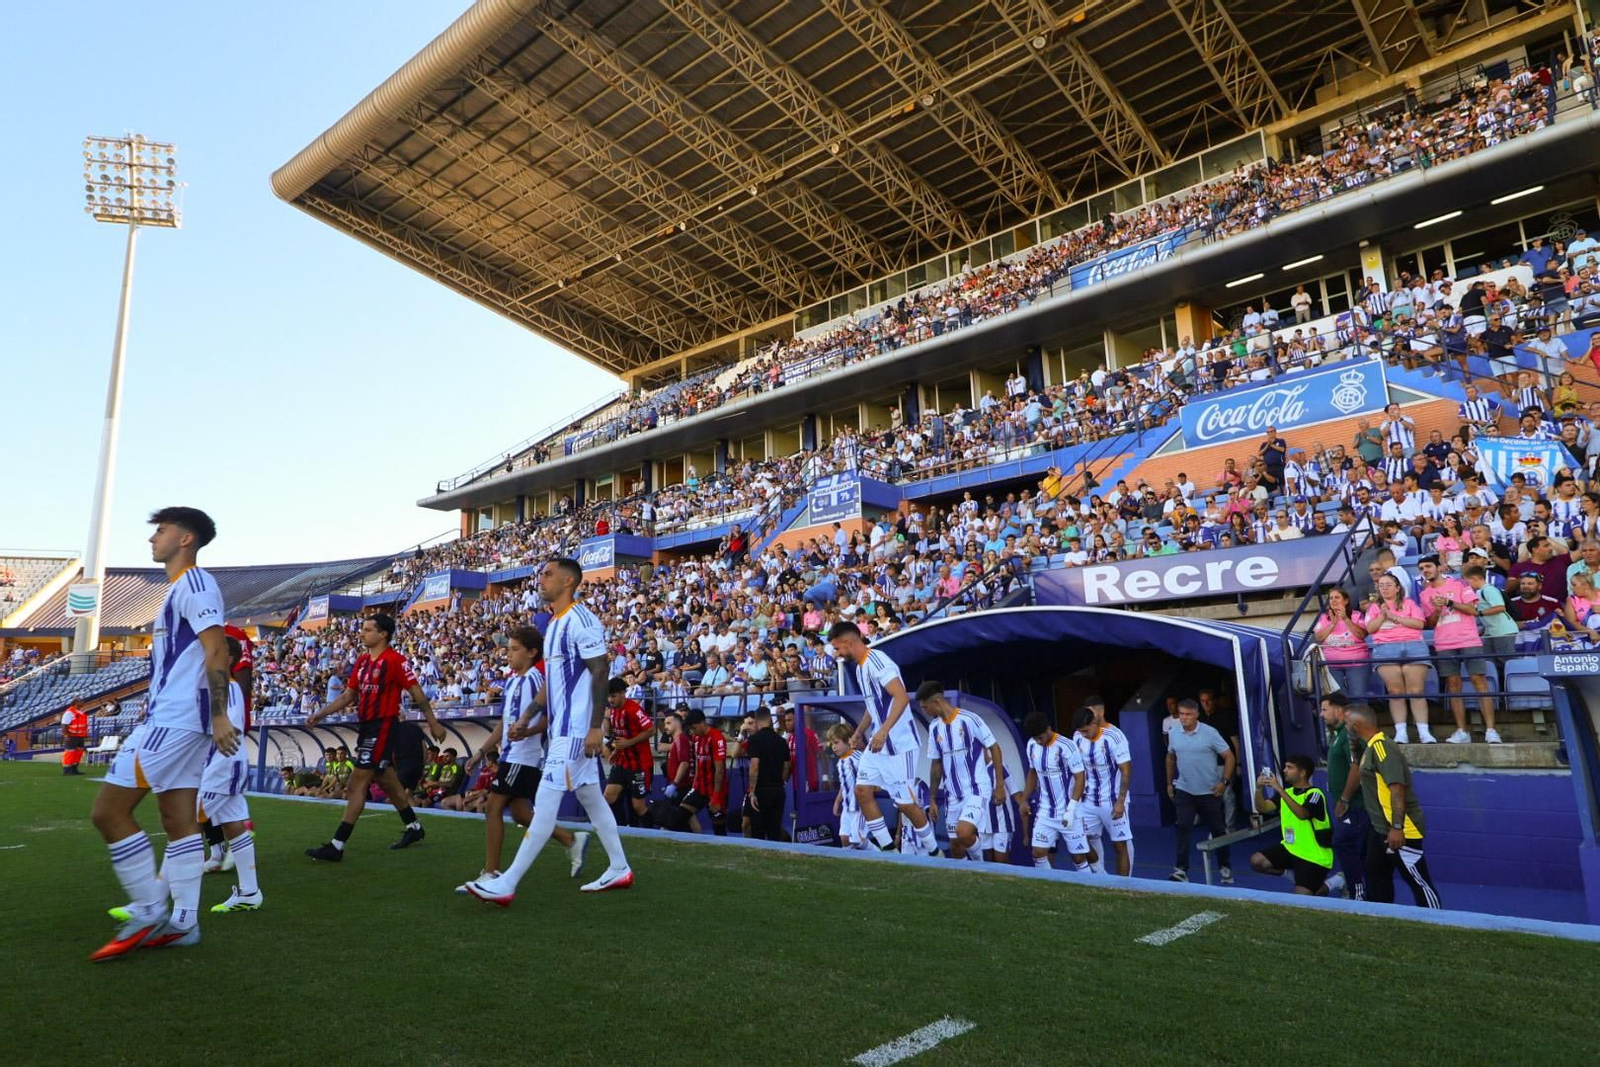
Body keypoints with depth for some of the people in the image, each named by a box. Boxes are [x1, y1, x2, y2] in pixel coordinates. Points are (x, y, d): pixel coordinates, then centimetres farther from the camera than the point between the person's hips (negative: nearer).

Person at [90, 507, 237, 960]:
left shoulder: (193, 583, -11)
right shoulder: (181, 588, 21)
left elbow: (217, 652, -19)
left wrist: (219, 716, -22)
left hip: (173, 721, -10)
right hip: (172, 719, 10)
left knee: (108, 811, -6)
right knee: (179, 820, 10)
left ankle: (149, 913, 3)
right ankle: (182, 923, 14)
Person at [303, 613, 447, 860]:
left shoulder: (395, 661, -14)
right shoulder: (362, 661, 10)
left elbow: (416, 692, -10)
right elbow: (349, 695, 16)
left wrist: (432, 722, -8)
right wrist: (320, 714, 8)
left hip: (382, 727, -9)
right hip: (366, 726, 9)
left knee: (356, 784, -8)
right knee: (388, 781, 19)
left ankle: (337, 846, -3)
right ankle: (413, 827, 34)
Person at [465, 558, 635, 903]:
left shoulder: (581, 620, -14)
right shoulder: (554, 625, 16)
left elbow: (600, 673, -18)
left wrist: (595, 727, -22)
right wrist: (526, 717, 18)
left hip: (576, 729, -10)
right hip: (562, 728, 10)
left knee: (545, 800, -8)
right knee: (592, 798, 14)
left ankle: (506, 884, -4)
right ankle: (620, 869, 23)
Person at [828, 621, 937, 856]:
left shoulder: (877, 662, -19)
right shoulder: (860, 668, 12)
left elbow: (902, 697, -28)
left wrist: (883, 731, -34)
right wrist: (858, 733, 26)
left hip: (898, 744, -10)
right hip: (878, 743, 10)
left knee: (905, 802, -2)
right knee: (862, 790, 4)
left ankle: (934, 852, 17)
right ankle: (888, 848, 12)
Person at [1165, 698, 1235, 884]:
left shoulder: (1210, 733, -12)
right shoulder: (1174, 734, -1)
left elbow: (1229, 757, -8)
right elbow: (1170, 758, 15)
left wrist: (1224, 781, -14)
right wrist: (1169, 782, 15)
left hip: (1209, 791, -2)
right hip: (1184, 790, 2)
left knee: (1218, 830, 11)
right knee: (1183, 828, -6)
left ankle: (1226, 867, 27)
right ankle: (1181, 869, -4)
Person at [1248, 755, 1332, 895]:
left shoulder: (1314, 794, -16)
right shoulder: (1287, 792, 7)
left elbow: (1302, 814, -36)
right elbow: (1262, 808, -3)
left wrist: (1279, 790, -40)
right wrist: (1259, 788, -21)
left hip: (1314, 856, -7)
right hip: (1290, 848, 7)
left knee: (1301, 898, -12)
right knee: (1256, 861, -12)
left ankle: (1325, 886, 17)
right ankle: (1294, 873, 10)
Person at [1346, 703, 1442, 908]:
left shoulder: (1381, 747, -20)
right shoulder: (1372, 748, 10)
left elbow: (1397, 788, -26)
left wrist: (1397, 827, -28)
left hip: (1400, 831, -10)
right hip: (1381, 829, 10)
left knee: (1419, 881, 0)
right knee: (1376, 878, 17)